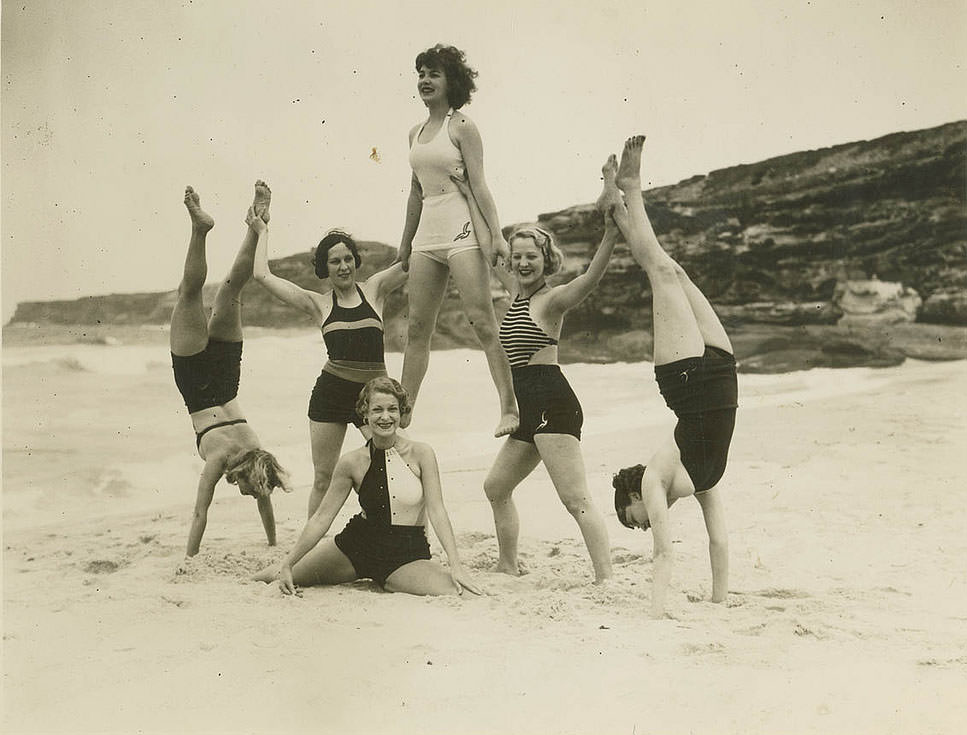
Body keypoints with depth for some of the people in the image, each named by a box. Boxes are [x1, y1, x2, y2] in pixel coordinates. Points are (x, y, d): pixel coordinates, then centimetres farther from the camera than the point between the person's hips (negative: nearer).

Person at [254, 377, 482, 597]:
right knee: (286, 578, 4)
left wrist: (455, 565, -23)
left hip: (408, 554, -1)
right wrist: (287, 565, -2)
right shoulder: (352, 462, -6)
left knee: (454, 594, -26)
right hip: (357, 545, 1)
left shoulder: (420, 454, -11)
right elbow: (322, 517, -1)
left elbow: (437, 511, -13)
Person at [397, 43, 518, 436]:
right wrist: (405, 243, 23)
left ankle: (509, 408, -9)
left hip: (461, 230, -7)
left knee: (482, 322, -11)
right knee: (417, 327, 6)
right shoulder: (416, 133, 17)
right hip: (426, 234, 7)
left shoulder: (461, 127, -2)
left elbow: (479, 185, -7)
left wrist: (496, 234, -15)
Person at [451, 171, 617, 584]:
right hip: (530, 408, 10)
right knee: (496, 487, 20)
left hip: (552, 404, -10)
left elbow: (590, 279, -26)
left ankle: (606, 580, -19)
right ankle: (508, 567, 33)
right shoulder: (517, 292, 16)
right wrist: (469, 196, 26)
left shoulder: (552, 300, -7)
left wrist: (610, 236, -41)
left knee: (576, 499, -15)